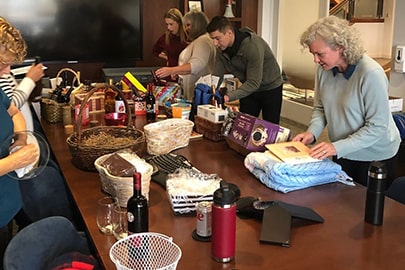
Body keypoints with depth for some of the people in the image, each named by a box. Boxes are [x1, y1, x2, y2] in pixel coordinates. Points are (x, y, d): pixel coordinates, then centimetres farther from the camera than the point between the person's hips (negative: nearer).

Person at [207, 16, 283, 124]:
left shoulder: (252, 45, -32)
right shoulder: (221, 49, -11)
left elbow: (254, 83, -34)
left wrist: (228, 96, -44)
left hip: (270, 89, -6)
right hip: (248, 88, 6)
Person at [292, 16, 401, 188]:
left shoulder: (371, 74, -26)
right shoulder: (324, 69, -9)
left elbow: (377, 127, -25)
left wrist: (337, 147, -31)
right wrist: (312, 132, -15)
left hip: (375, 157, -5)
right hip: (342, 154, 5)